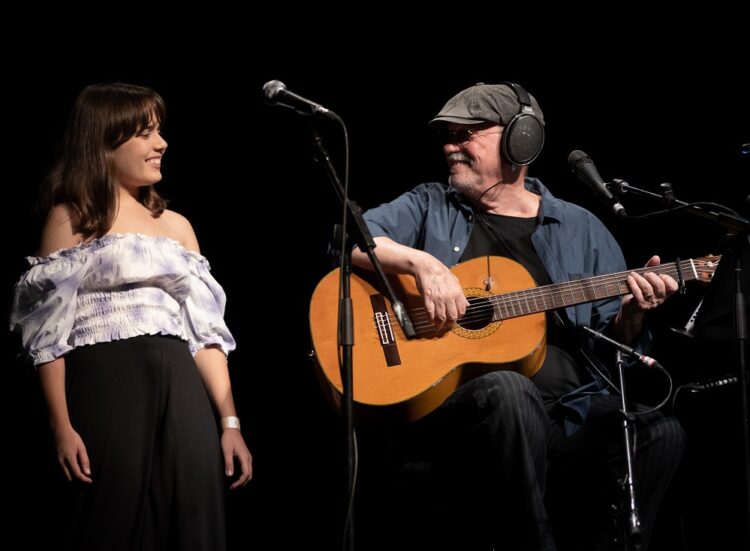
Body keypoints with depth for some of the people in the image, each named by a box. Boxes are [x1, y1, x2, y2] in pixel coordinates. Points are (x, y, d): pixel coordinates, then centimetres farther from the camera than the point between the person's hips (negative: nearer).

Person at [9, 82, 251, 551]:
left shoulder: (176, 226, 19)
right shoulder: (71, 219, 4)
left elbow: (206, 329, 14)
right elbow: (50, 331, -2)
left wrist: (230, 422, 5)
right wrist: (62, 427, -12)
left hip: (181, 388, 5)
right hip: (105, 386, -5)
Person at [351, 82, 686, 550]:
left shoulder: (581, 229, 18)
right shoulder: (429, 207, 15)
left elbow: (612, 346, 18)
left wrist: (631, 314, -4)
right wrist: (422, 262, -15)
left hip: (566, 413, 2)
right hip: (446, 404, -2)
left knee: (658, 434, -25)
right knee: (509, 390, -37)